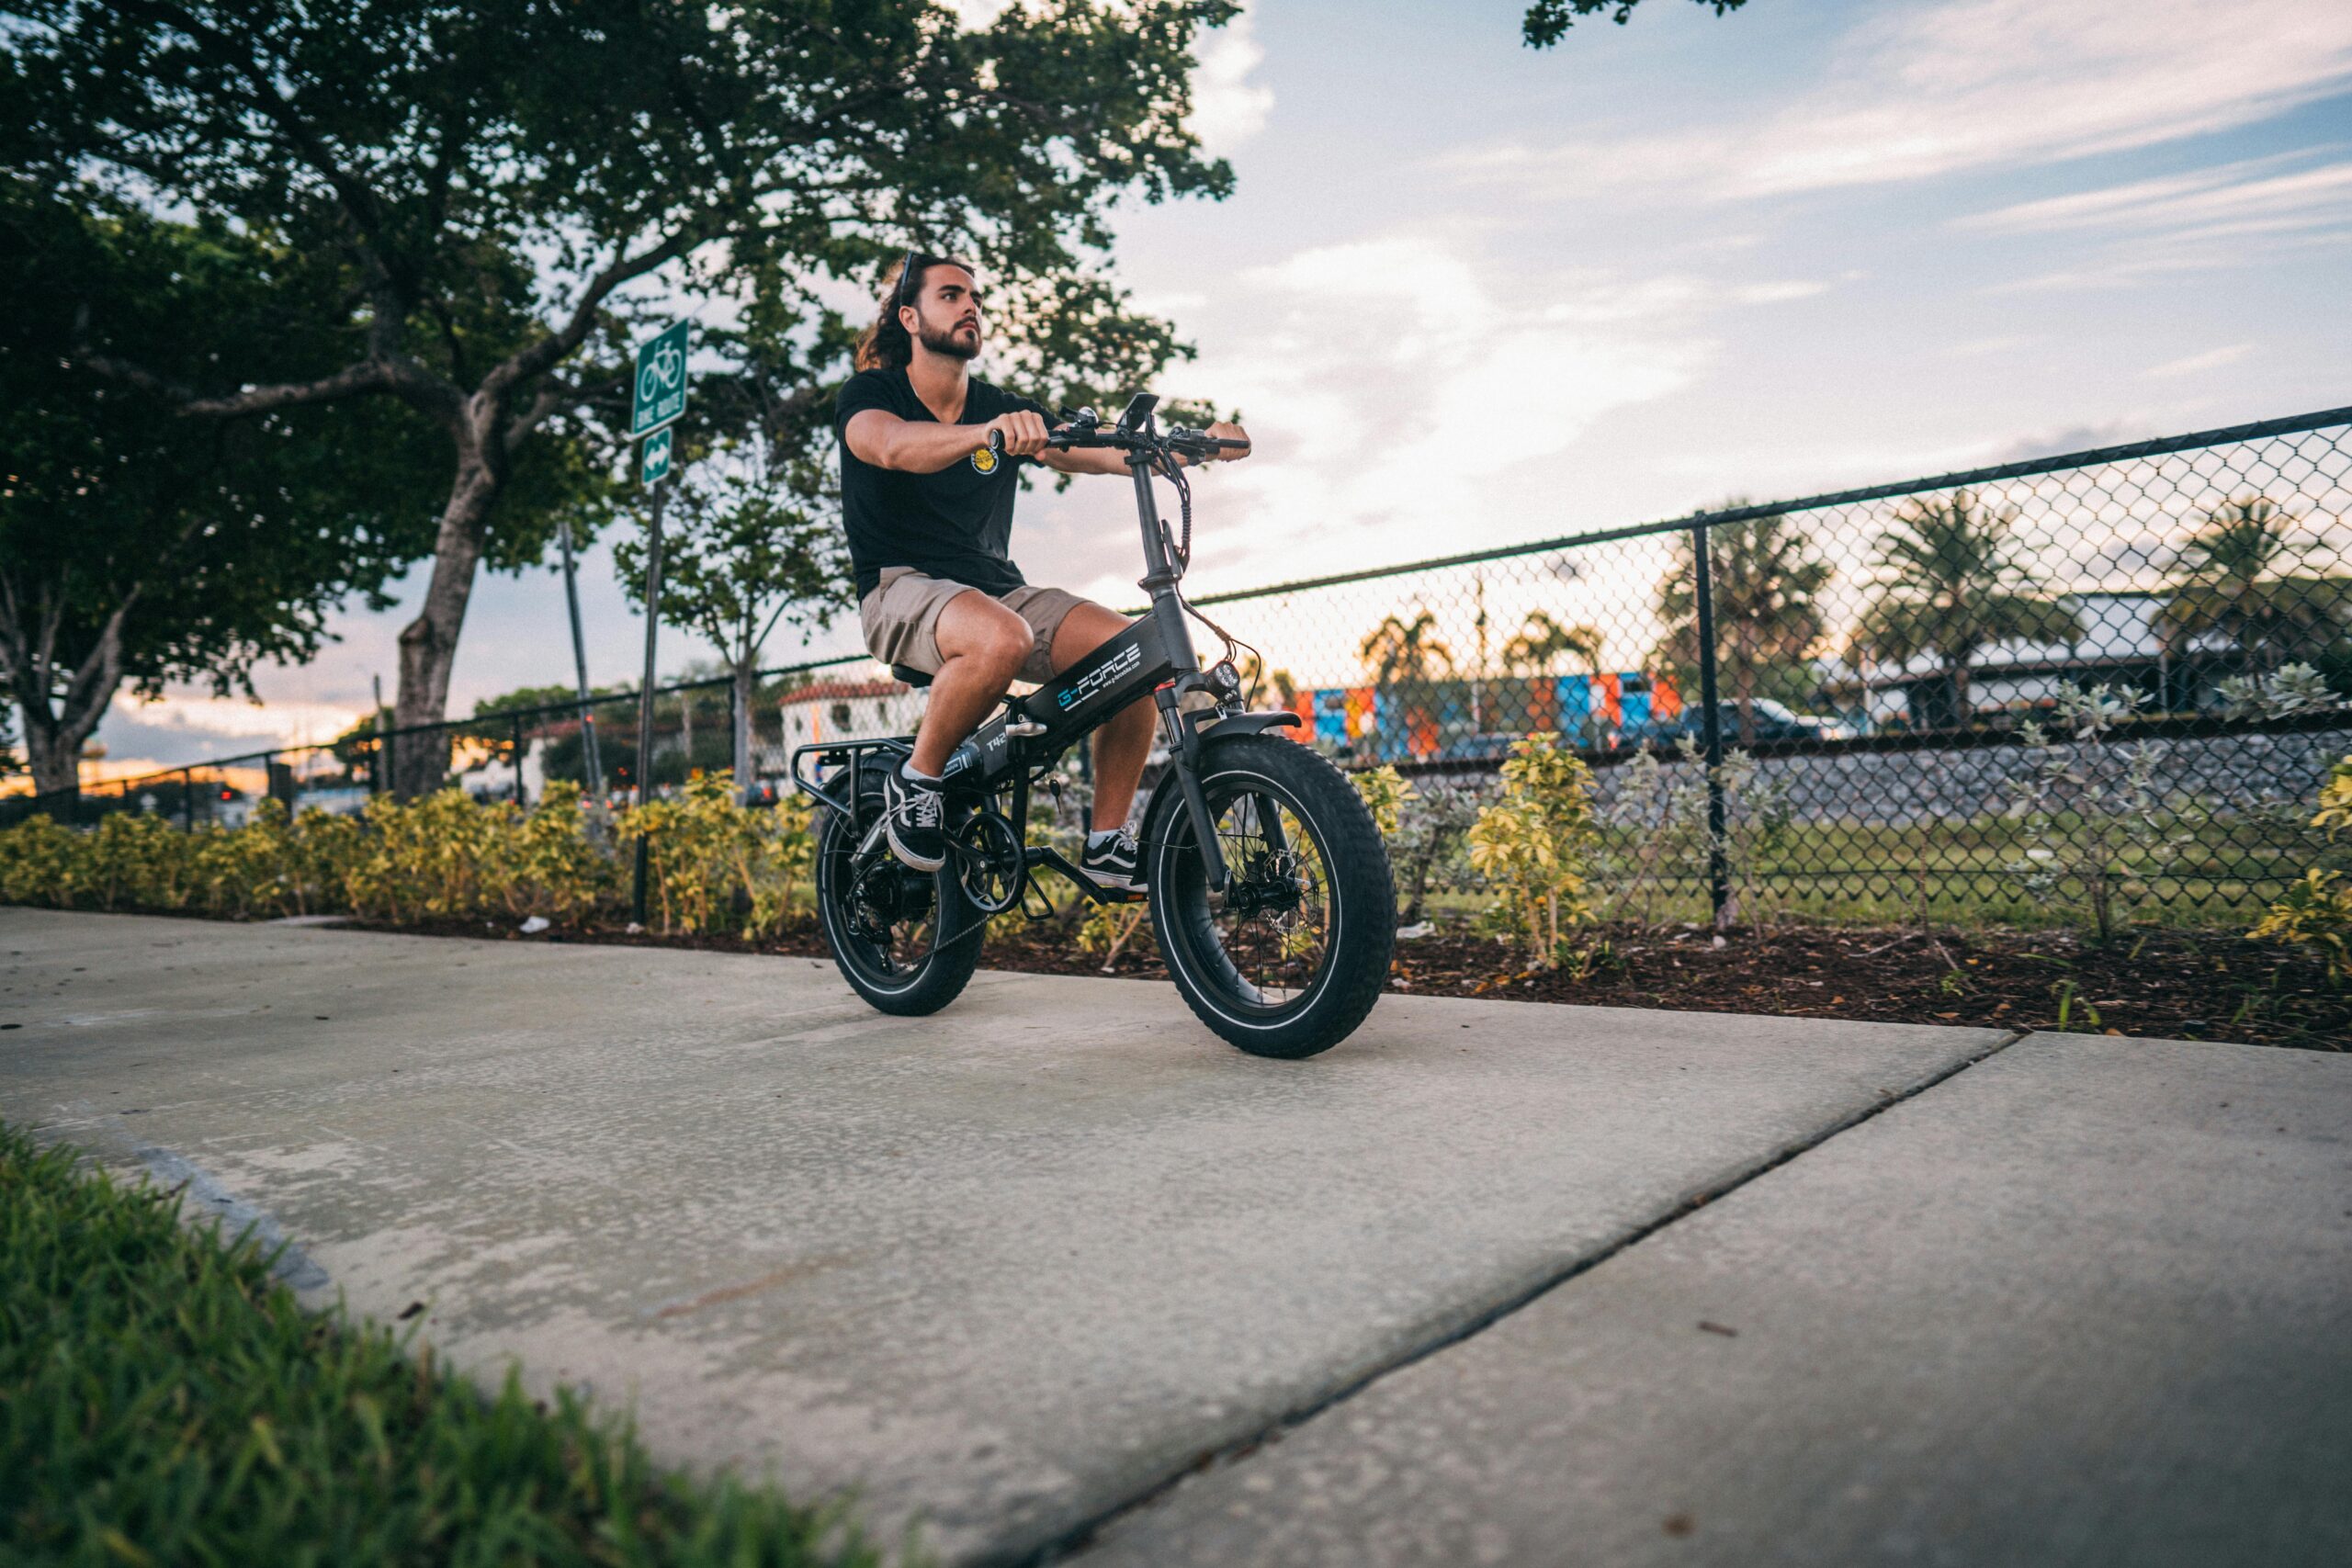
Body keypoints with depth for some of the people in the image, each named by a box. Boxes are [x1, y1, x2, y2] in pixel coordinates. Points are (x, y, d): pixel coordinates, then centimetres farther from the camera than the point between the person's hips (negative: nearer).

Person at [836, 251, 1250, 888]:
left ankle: (1107, 842, -8)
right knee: (1001, 639, -39)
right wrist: (987, 432, -45)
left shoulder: (1005, 410, 14)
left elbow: (1098, 453, -2)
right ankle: (915, 780, -13)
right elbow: (893, 445, -25)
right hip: (903, 589, -5)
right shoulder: (870, 393, 0)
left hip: (998, 589, 5)